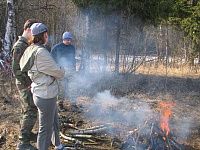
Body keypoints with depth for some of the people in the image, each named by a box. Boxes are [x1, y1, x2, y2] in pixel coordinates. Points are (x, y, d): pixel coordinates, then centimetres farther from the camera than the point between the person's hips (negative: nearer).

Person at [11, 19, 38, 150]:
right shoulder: (19, 46, -17)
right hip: (26, 85, -10)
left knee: (28, 110, 18)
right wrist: (28, 83, -19)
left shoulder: (27, 45, 13)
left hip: (30, 83, 10)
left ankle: (27, 134, 33)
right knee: (31, 112, -8)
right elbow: (16, 69, -21)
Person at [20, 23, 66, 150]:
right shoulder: (41, 53, -25)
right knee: (46, 129, 4)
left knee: (54, 121, 26)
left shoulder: (31, 50, 4)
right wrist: (62, 69, 4)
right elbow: (59, 73, -19)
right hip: (46, 96, -11)